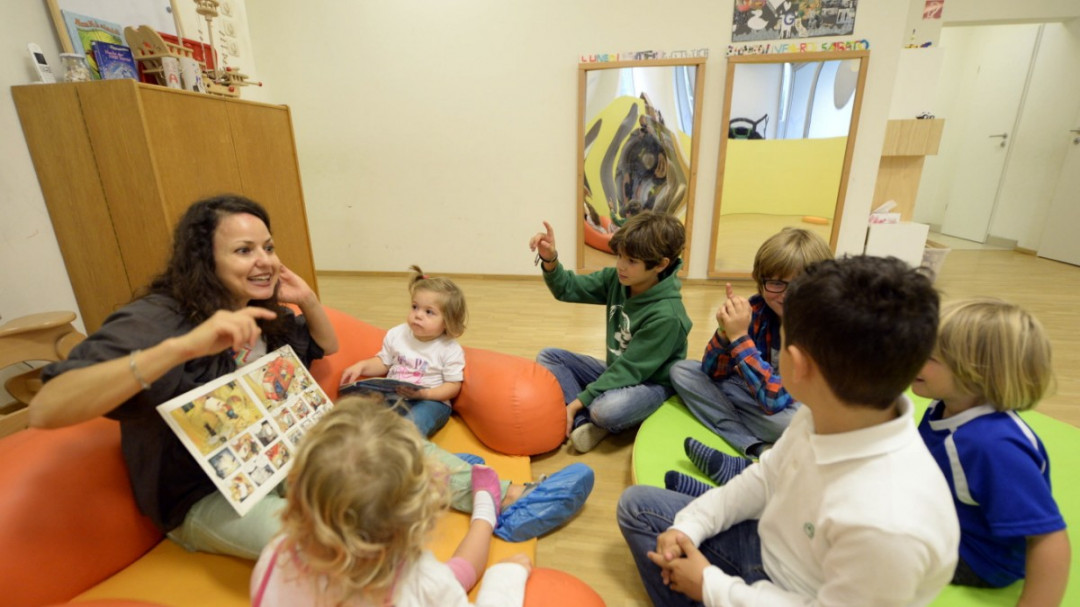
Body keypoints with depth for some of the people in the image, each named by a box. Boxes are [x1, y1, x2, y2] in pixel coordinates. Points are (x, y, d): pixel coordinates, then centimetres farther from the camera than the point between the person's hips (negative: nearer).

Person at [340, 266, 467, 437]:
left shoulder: (450, 350, -9)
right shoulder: (397, 334, 4)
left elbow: (453, 386, -8)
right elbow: (384, 363, 14)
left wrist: (424, 394, -21)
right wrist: (361, 366, -4)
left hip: (430, 401, -4)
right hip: (392, 396, 4)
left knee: (414, 424, -35)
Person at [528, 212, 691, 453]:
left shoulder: (666, 315, -28)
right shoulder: (616, 279, -9)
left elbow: (630, 369, -26)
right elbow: (568, 289, -3)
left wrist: (577, 401, -26)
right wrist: (550, 260, -24)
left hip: (652, 383, -7)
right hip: (617, 371, 7)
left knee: (606, 410, -38)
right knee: (547, 356, -2)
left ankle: (591, 418, -2)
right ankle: (585, 422, -16)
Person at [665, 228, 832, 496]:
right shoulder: (757, 308, -14)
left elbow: (776, 398, -33)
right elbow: (712, 372, -10)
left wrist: (739, 337, -36)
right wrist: (725, 331, -29)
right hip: (755, 391, 6)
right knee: (681, 371, -10)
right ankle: (759, 451, -22)